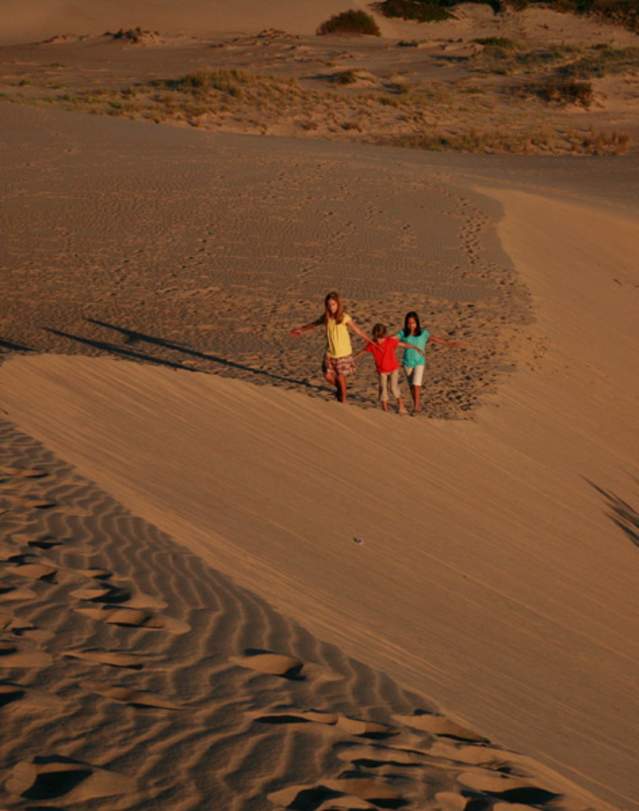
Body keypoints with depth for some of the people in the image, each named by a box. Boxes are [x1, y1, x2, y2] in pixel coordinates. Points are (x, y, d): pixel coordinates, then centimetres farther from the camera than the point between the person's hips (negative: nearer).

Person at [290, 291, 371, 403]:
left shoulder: (345, 318, -15)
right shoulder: (326, 317, -4)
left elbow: (357, 330, -11)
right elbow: (314, 324, 14)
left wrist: (370, 341, -15)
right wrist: (301, 329, 23)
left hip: (343, 353, -4)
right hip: (330, 353, 4)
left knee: (341, 376, 4)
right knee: (328, 376, 4)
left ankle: (343, 400, 25)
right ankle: (339, 389, 35)